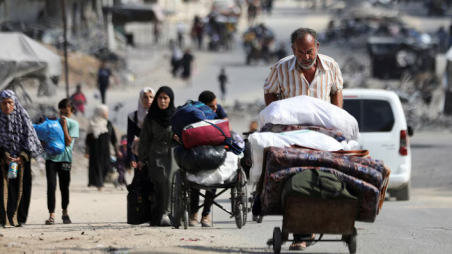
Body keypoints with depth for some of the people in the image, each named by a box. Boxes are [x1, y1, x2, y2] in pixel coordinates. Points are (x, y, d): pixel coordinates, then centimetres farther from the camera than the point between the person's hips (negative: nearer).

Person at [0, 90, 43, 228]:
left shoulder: (23, 118, 1)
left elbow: (30, 138, -1)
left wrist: (22, 156, -11)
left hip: (21, 160, 1)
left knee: (20, 188, 2)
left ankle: (20, 219, 10)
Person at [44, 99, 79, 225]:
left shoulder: (73, 124, 0)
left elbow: (68, 142, -11)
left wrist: (64, 125, -12)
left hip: (65, 158, -1)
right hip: (51, 157, 1)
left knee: (64, 186, 10)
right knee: (51, 185, -10)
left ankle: (65, 213, 29)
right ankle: (51, 215, -11)